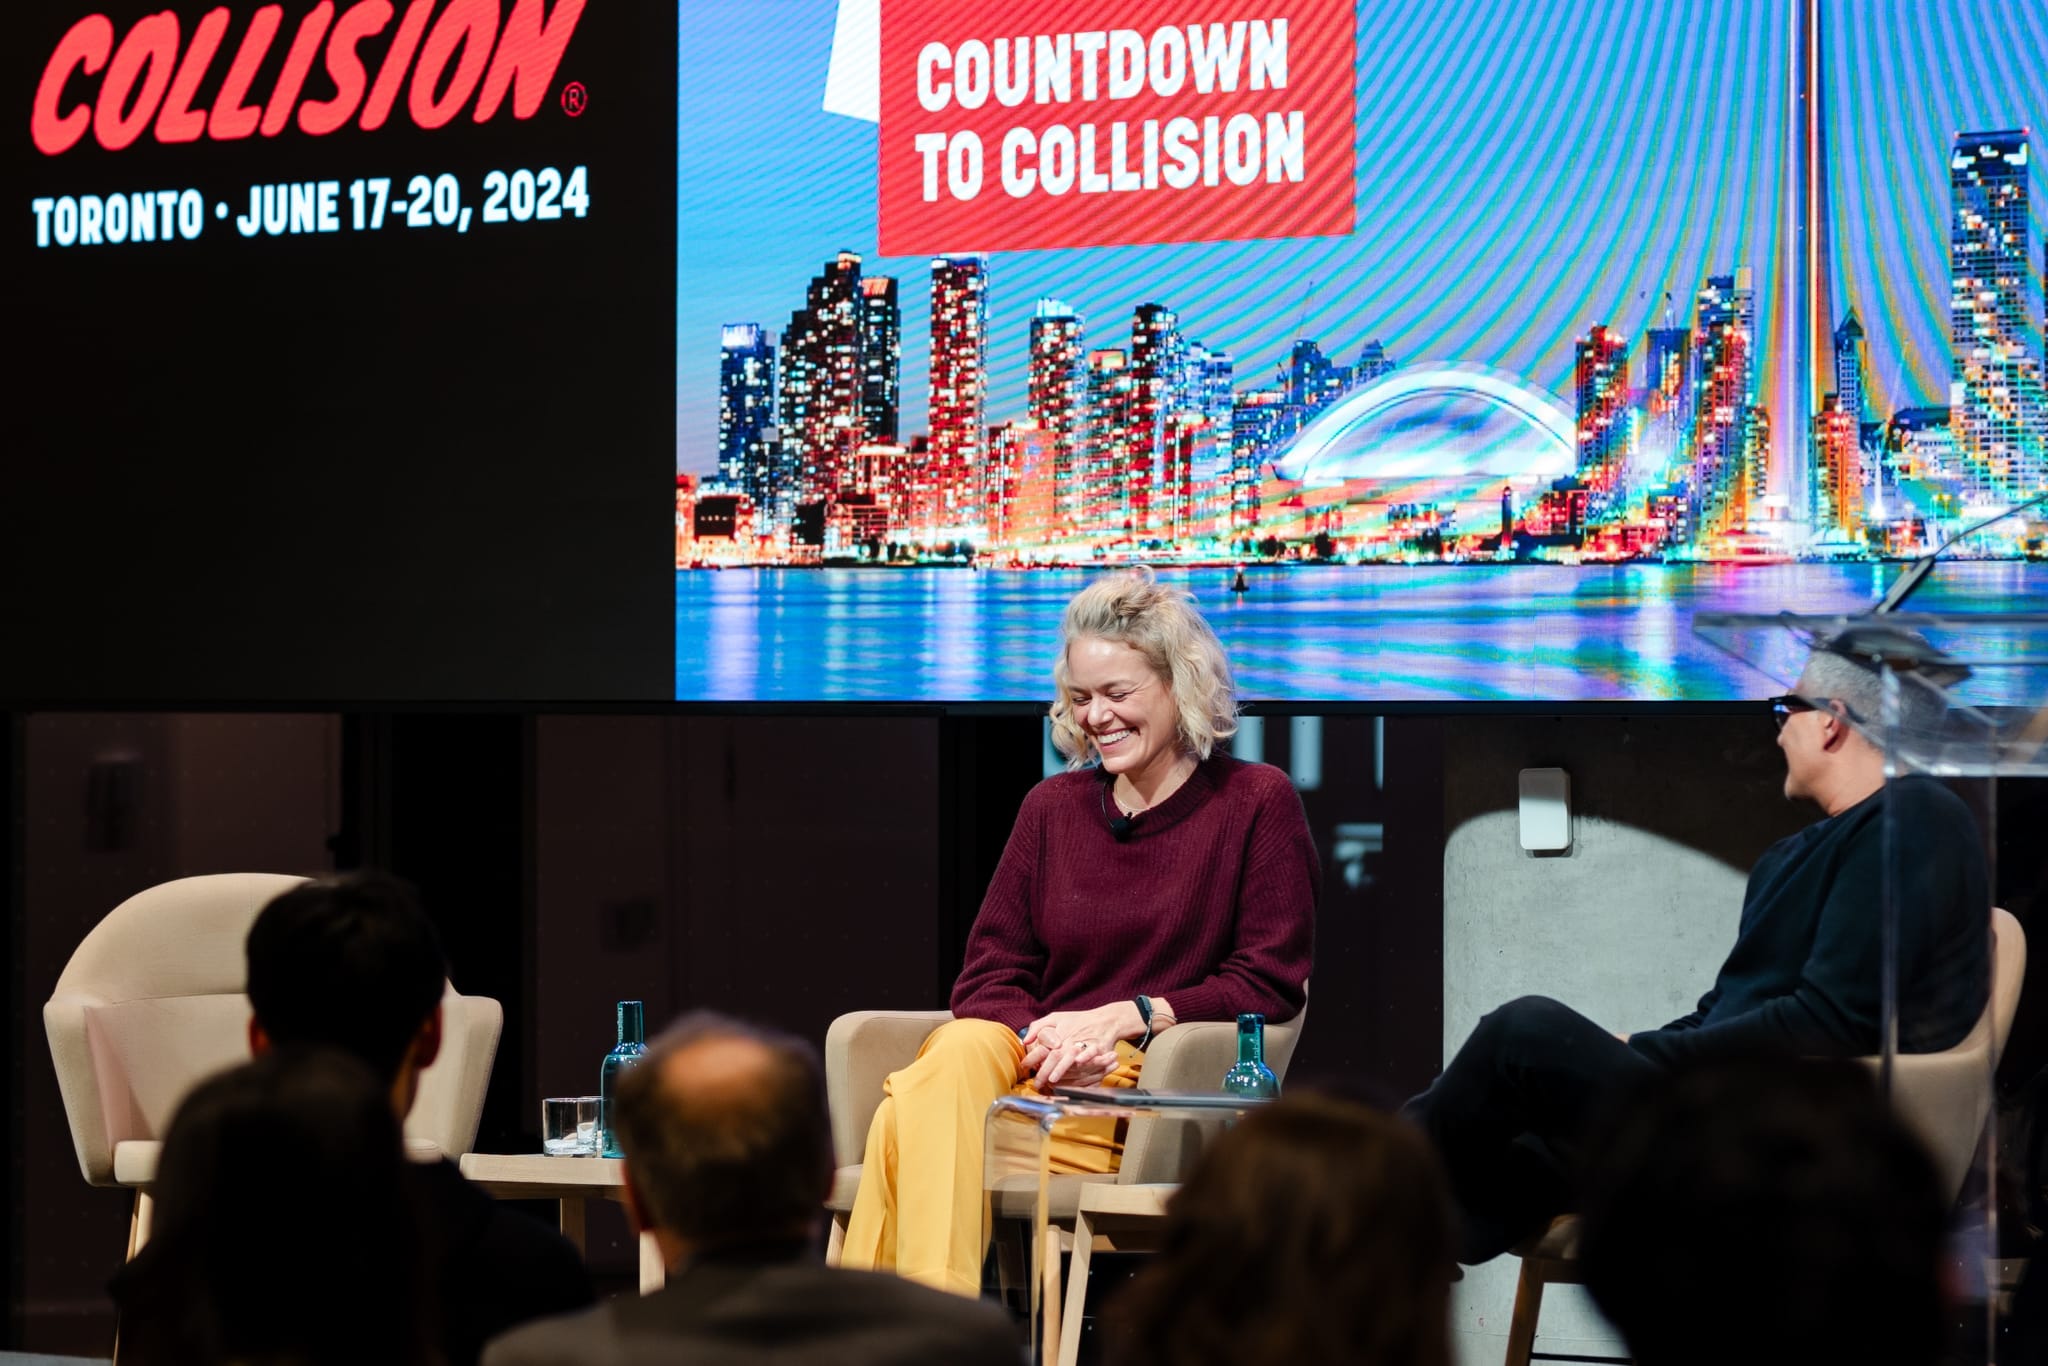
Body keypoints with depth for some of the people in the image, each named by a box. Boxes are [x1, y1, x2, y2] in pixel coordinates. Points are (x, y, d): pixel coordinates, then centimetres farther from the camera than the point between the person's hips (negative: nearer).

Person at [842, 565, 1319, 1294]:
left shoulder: (1258, 803, 7)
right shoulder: (1053, 807, 19)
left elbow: (1269, 985, 1)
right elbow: (989, 973, 15)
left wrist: (1125, 1016, -10)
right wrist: (1041, 1039, -8)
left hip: (1153, 1080, -4)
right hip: (1027, 1062, 4)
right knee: (956, 1054, -35)